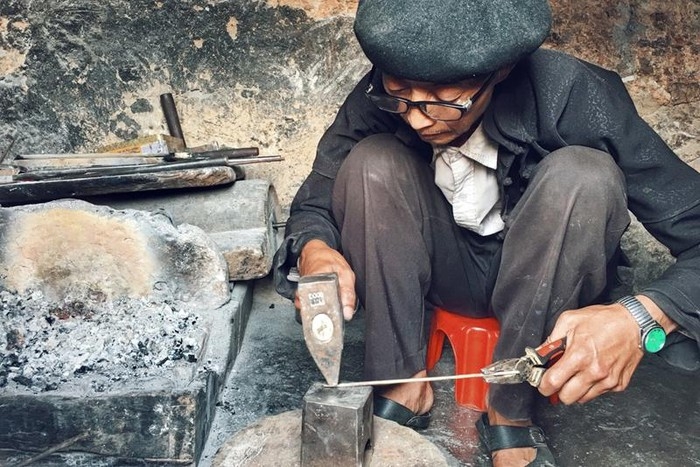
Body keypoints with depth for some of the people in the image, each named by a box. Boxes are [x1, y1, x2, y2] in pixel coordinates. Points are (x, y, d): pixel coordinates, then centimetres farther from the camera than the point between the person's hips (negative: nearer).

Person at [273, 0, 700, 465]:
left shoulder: (575, 97, -26)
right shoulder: (379, 99, -19)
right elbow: (314, 205, -8)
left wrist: (641, 318, -43)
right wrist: (314, 249, -31)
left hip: (542, 282, -1)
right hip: (442, 271, 2)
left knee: (585, 176, -30)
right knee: (371, 162, -22)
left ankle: (510, 411, -18)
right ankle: (402, 384, -15)